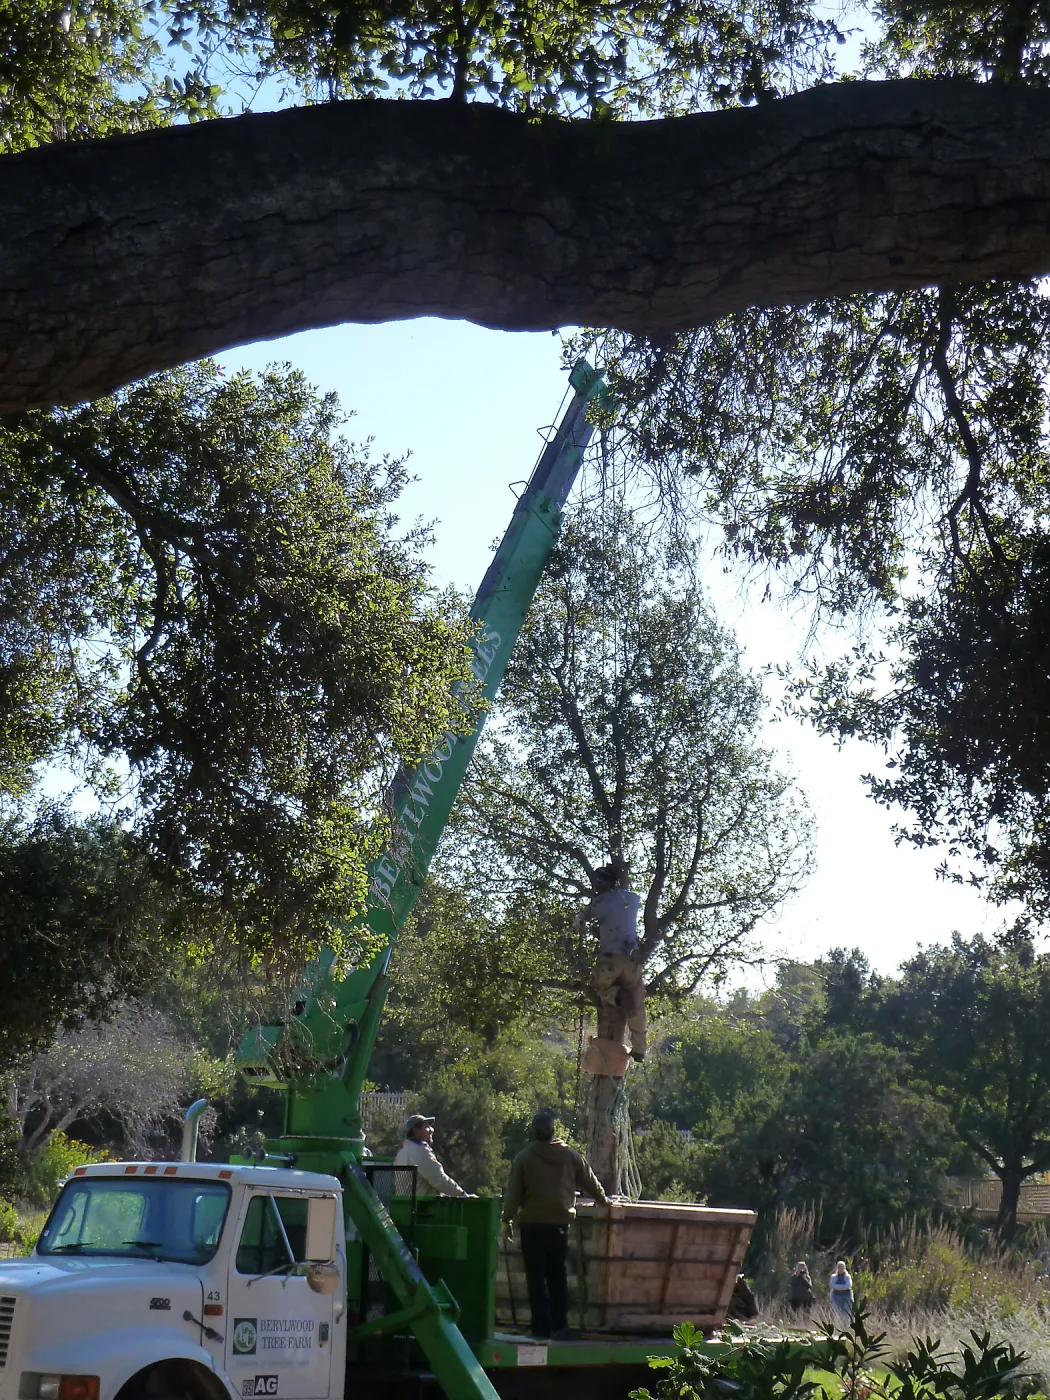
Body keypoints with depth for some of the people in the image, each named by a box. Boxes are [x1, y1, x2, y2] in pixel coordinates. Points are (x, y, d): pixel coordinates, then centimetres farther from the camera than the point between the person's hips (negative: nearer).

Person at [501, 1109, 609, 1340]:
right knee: (557, 1275, 15)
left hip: (532, 1224, -3)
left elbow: (513, 1193, -4)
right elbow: (589, 1180, 15)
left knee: (536, 1277, 2)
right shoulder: (570, 1156, 3)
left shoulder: (524, 1158, -5)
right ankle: (559, 1325, 18)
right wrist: (602, 1199, 33)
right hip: (560, 1223, 3)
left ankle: (541, 1327, 1)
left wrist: (507, 1219, 7)